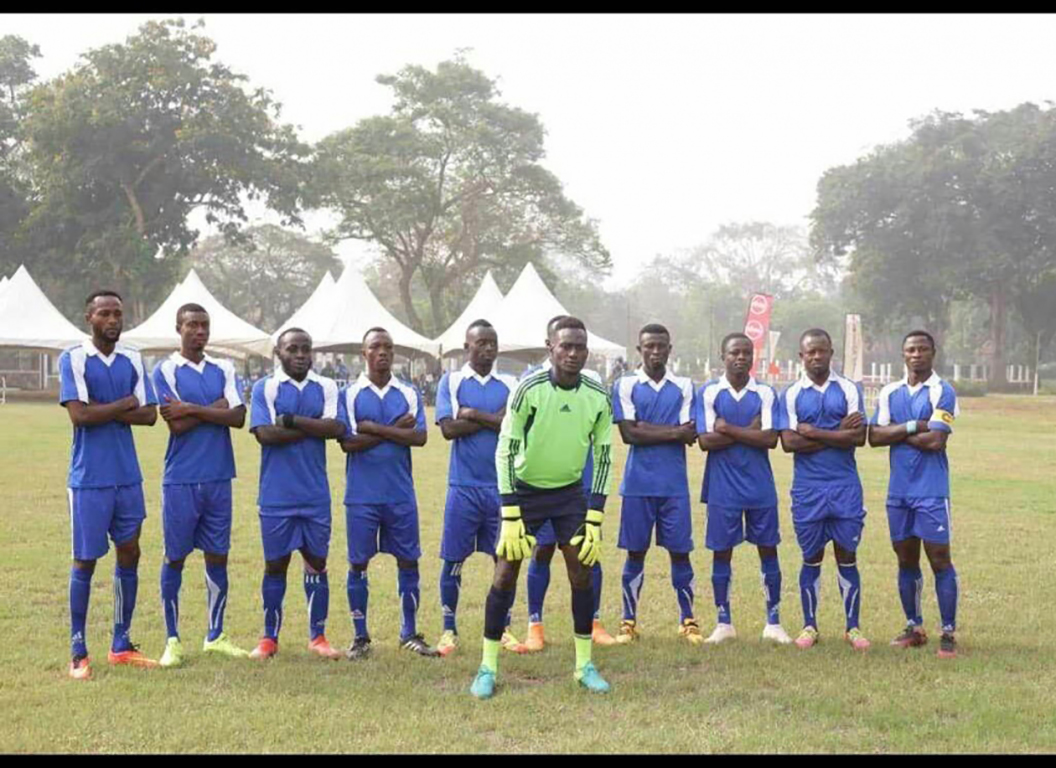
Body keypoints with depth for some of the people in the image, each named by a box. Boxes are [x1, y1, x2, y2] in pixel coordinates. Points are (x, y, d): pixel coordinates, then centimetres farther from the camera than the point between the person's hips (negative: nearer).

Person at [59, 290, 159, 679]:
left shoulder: (132, 360, 7)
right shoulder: (73, 359, -7)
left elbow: (149, 414, -2)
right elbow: (79, 415, -18)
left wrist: (103, 411, -13)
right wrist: (124, 405, -8)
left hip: (128, 476, 5)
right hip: (89, 479, -5)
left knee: (129, 555, 8)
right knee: (85, 561, 0)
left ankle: (122, 645, 19)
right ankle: (78, 651, 10)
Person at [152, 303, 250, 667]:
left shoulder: (224, 369, 9)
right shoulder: (165, 370, -3)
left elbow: (238, 417, -6)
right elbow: (177, 425, -13)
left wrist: (192, 408, -11)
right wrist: (216, 408, -6)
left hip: (219, 478, 4)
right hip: (181, 480, -4)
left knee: (217, 557, 8)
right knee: (175, 558, 3)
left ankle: (216, 636, 18)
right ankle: (172, 640, 11)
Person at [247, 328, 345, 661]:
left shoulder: (326, 387, 5)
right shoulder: (265, 388, -1)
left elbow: (336, 427, -12)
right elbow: (264, 433, -15)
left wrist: (291, 420, -15)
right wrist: (315, 428, -12)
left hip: (316, 495, 2)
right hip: (276, 495, -2)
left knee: (316, 562, 8)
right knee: (275, 564, 5)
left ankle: (318, 636, 17)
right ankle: (269, 638, 16)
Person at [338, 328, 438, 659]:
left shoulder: (410, 394, 6)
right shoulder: (349, 395, 1)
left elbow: (420, 436, -9)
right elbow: (347, 442, -11)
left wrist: (374, 428, -14)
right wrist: (394, 430, -11)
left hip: (401, 493, 2)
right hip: (361, 495, -2)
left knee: (408, 561, 5)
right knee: (358, 563, 3)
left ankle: (410, 633, 17)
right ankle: (360, 637, 14)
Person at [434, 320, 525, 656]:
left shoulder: (510, 385, 7)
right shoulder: (451, 382, 2)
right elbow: (448, 428, -11)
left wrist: (474, 414, -10)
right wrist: (495, 419, -9)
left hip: (502, 486, 2)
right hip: (464, 487, -2)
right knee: (453, 560, 3)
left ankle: (504, 629, 17)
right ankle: (449, 631, 14)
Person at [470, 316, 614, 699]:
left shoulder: (599, 397, -10)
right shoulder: (528, 389, -20)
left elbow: (603, 457, -3)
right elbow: (505, 451, -16)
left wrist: (594, 518, -8)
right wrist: (510, 515, -20)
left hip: (570, 491, 3)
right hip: (525, 489, -3)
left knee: (582, 571, -1)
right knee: (505, 573, -5)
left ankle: (585, 664, 14)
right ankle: (488, 666, 5)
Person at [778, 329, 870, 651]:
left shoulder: (849, 389, 2)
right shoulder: (791, 394, 2)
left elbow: (859, 437, -8)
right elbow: (789, 442, -10)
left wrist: (814, 433, -11)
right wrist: (837, 434, -11)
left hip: (845, 485, 0)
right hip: (807, 487, 0)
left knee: (847, 555, 5)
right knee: (811, 557, 8)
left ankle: (853, 627, 12)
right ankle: (809, 626, 17)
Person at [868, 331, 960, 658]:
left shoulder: (942, 392, -6)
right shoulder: (890, 393, 9)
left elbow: (935, 441, -16)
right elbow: (874, 436, -2)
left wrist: (896, 433, -5)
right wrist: (913, 427, -13)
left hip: (931, 491, -5)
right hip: (898, 490, 5)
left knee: (940, 560, -4)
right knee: (906, 560, 11)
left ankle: (948, 634, 1)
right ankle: (914, 628, 21)